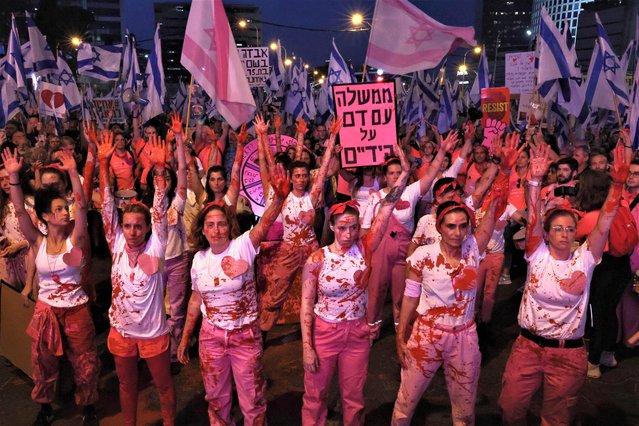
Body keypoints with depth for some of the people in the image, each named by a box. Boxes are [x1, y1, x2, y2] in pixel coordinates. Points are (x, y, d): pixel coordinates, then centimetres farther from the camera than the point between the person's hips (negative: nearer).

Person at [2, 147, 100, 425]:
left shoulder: (75, 239, -10)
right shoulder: (38, 242, -6)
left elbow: (82, 206, -22)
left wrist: (73, 172, -30)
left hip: (77, 310, -1)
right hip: (46, 311, 2)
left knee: (85, 363, 10)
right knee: (44, 364, 18)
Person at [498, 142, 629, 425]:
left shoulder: (584, 259, -4)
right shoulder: (538, 255, -7)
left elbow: (603, 225, -15)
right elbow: (533, 219, -20)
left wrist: (618, 183, -24)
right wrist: (535, 180, -31)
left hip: (569, 353, 1)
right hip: (528, 347, 0)